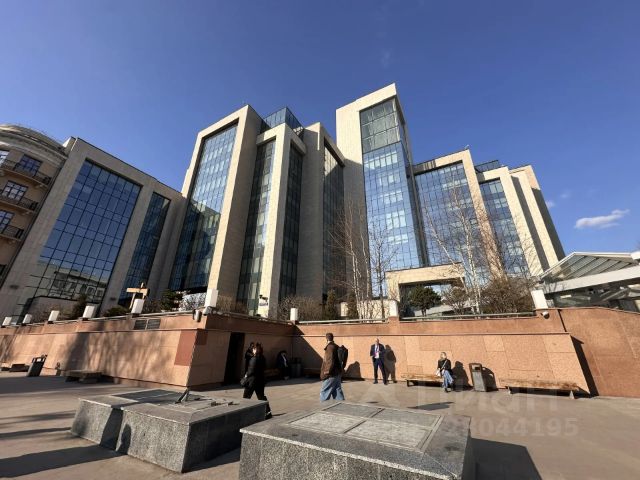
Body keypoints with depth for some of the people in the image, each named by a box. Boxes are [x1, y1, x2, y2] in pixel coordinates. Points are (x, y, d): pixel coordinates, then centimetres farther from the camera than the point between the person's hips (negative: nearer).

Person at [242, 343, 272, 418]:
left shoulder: (254, 358, -20)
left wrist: (247, 375, -2)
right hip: (261, 380, 8)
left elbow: (252, 370, -21)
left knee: (246, 397, 11)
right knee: (261, 396, 16)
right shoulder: (263, 358, 4)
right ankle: (268, 411, 16)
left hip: (253, 380, -8)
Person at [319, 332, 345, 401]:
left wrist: (327, 371, -16)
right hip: (337, 373, 9)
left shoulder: (330, 347, -17)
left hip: (331, 374, -9)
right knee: (338, 391, 14)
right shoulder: (336, 347, 9)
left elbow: (331, 361, -23)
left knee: (324, 392, 3)